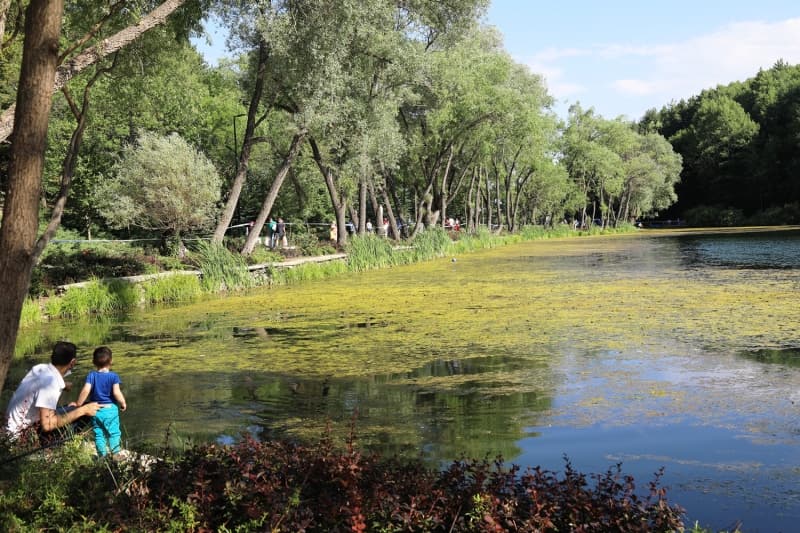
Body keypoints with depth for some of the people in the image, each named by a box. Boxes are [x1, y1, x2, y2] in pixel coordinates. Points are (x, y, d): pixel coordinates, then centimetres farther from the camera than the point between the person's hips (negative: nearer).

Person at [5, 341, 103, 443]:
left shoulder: (41, 367, -4)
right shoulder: (50, 382, -29)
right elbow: (47, 424, -36)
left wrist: (63, 385, 24)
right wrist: (82, 410, -31)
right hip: (23, 432, -9)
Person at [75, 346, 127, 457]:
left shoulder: (91, 375, -5)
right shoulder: (114, 376, -10)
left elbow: (85, 391, -15)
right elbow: (116, 393, -17)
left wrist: (78, 404, -5)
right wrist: (123, 403, -1)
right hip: (110, 409, -2)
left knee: (99, 434, 11)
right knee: (114, 433, 7)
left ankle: (102, 455, 15)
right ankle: (116, 454, 9)